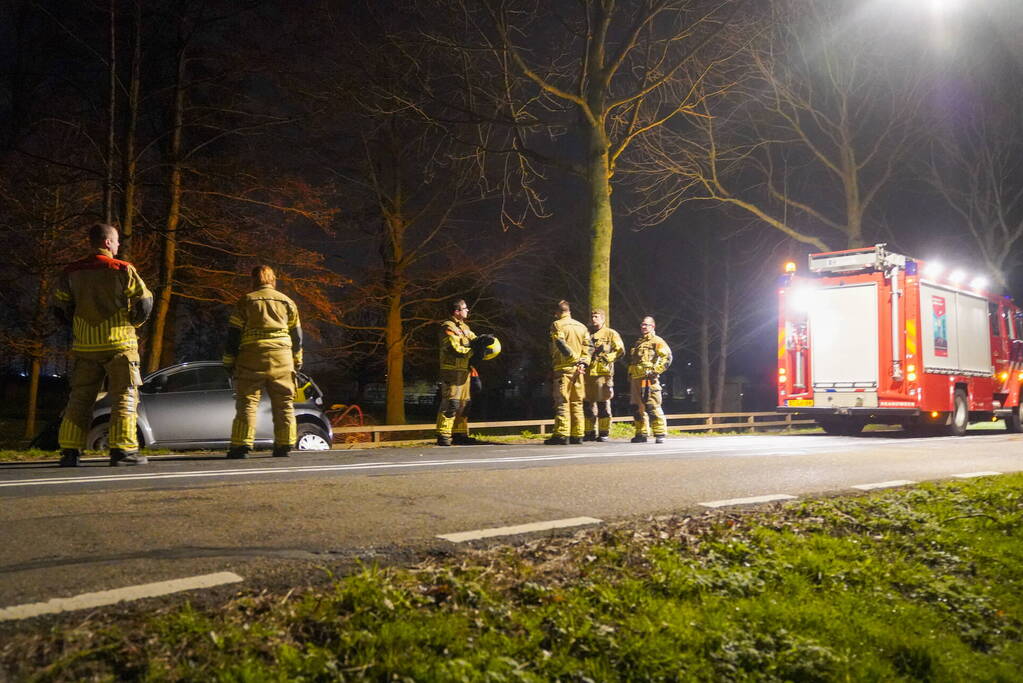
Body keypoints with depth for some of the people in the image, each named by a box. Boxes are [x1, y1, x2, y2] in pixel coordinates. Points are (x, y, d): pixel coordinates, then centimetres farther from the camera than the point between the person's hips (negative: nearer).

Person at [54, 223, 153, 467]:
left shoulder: (72, 272, 8)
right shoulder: (123, 270, -7)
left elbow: (59, 305, 12)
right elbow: (144, 302, -7)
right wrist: (133, 323, 11)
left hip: (85, 346, 5)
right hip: (118, 344, -5)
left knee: (79, 398, 12)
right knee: (124, 396, 1)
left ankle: (70, 451, 11)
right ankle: (122, 449, -4)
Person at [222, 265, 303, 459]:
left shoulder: (245, 301, 5)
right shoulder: (287, 302, 13)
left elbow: (234, 332, 2)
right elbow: (296, 335, 15)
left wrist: (229, 360, 7)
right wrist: (297, 361, 22)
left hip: (252, 357, -2)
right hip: (281, 359, 2)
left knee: (247, 403, 0)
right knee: (284, 404, 7)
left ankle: (242, 446, -6)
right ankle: (284, 446, 7)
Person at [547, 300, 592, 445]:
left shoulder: (557, 325, -1)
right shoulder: (581, 326, 17)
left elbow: (561, 345, -14)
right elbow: (589, 346, 7)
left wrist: (576, 359, -10)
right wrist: (583, 363, -2)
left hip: (563, 368, -5)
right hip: (578, 370, 5)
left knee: (562, 402, -5)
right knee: (577, 403, 9)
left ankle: (561, 435, -9)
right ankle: (577, 435, 9)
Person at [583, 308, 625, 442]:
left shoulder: (611, 334, 7)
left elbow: (620, 350, 0)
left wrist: (607, 357, -14)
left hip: (602, 372, -4)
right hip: (586, 372, 4)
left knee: (603, 403, -3)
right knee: (587, 404, 5)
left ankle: (604, 433, 3)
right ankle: (590, 432, 13)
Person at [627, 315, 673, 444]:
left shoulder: (657, 341, 1)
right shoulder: (637, 343, 24)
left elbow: (667, 357, -11)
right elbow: (631, 361, 30)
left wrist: (655, 370, -16)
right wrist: (630, 378, 20)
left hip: (648, 379, -8)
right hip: (635, 379, 8)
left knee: (652, 407, -12)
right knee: (637, 407, 8)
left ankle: (660, 434, -7)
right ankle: (642, 434, 15)